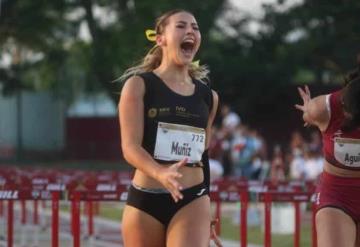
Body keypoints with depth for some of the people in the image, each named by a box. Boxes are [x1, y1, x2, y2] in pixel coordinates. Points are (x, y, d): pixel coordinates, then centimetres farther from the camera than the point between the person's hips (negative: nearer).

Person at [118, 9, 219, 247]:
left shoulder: (208, 96, 11)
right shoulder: (139, 85, -2)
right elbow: (130, 147, -13)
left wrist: (207, 206, 24)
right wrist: (160, 174, -32)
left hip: (192, 201, 2)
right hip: (145, 200, -2)